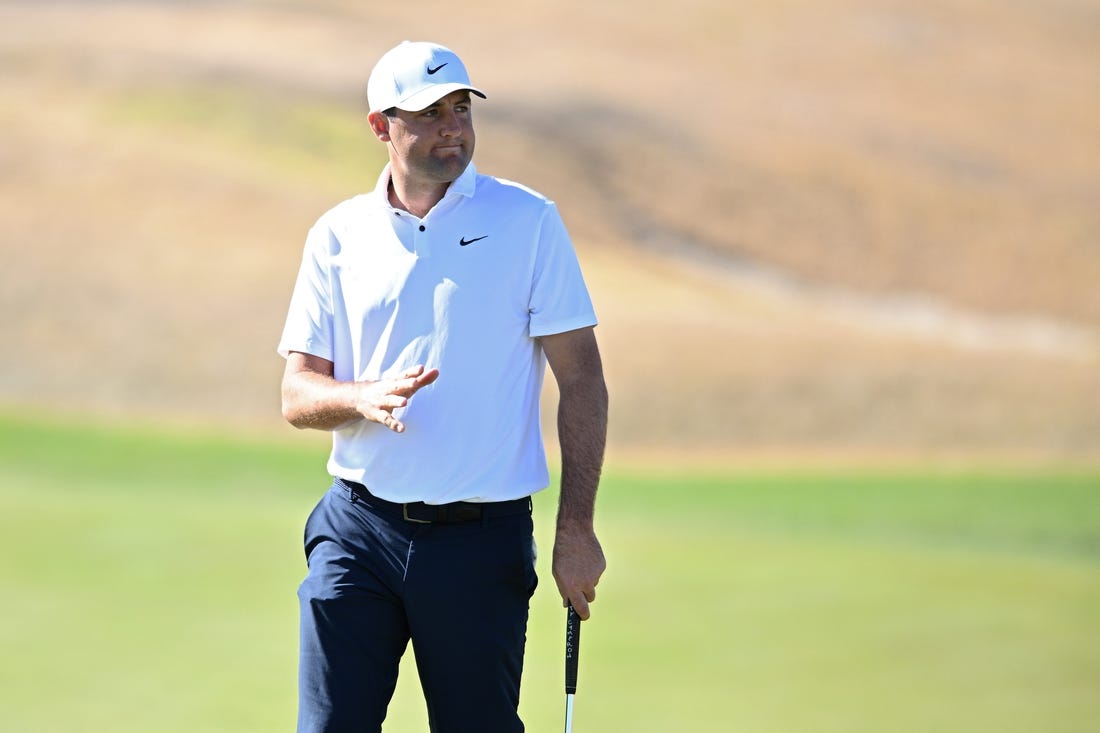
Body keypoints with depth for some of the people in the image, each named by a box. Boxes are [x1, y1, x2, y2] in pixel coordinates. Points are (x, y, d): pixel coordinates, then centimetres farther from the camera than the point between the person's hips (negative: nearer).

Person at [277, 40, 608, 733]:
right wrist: (365, 398, -16)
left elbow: (582, 381, -1)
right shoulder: (338, 234, 7)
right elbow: (298, 395, 7)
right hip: (359, 527, 2)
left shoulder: (528, 221, 0)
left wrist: (577, 528, -6)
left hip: (482, 539, -2)